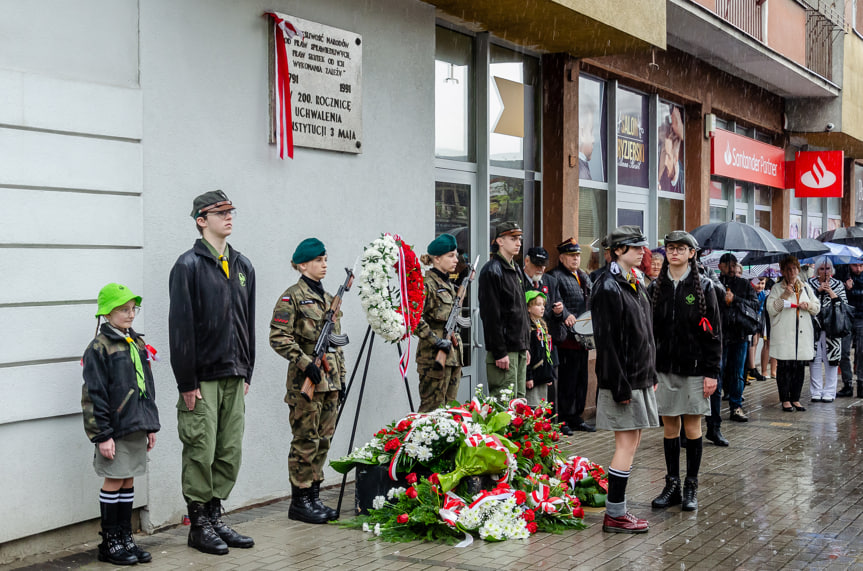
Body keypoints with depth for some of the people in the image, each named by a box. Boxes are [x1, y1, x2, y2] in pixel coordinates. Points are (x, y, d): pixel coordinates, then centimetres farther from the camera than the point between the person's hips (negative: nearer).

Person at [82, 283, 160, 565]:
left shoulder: (138, 344, 13)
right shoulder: (99, 348, -10)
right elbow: (94, 394, -13)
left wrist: (151, 425, 15)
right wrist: (102, 435, -16)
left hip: (137, 426, 7)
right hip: (115, 428, -7)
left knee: (128, 481, 11)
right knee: (114, 481, 0)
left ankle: (125, 538, 19)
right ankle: (110, 542, 10)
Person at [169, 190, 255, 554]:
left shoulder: (243, 266, 13)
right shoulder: (189, 265, -8)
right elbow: (180, 326, -11)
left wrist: (247, 373, 13)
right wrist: (187, 383, -13)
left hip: (234, 378, 6)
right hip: (202, 379, -6)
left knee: (230, 454, 9)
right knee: (201, 454, -1)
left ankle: (214, 516, 21)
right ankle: (199, 525, 11)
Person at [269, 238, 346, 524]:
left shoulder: (327, 297, 17)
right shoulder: (292, 297, -7)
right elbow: (279, 338, -15)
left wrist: (341, 377, 17)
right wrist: (305, 362, -21)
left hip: (329, 379, 8)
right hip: (305, 381, -7)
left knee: (323, 440, 9)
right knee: (306, 441, -3)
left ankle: (314, 496, 18)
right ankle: (299, 502, 4)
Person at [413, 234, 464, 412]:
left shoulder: (449, 285, 16)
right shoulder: (426, 284, -11)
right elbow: (414, 318, -21)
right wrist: (435, 340, -22)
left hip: (453, 355, 9)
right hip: (434, 357, -9)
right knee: (433, 409, -6)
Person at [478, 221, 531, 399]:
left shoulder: (515, 270, 18)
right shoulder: (492, 270, -12)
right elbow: (491, 315, -16)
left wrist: (525, 347, 18)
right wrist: (499, 352, -19)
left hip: (519, 347, 9)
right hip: (504, 348, -9)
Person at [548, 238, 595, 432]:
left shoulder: (584, 277, 20)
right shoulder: (556, 276, -6)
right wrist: (566, 315, -36)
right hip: (567, 336, -8)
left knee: (581, 378, 12)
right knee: (567, 380, -5)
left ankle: (577, 417, 20)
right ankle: (565, 419, 1)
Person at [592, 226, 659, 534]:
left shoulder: (634, 285, 16)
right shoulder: (608, 288, -14)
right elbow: (606, 341, -18)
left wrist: (650, 374, 16)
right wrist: (620, 386, -21)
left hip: (639, 378, 10)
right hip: (623, 379, -10)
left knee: (632, 443, 11)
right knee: (627, 444, -7)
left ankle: (616, 509, 17)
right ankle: (615, 515, -2)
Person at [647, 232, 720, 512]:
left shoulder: (703, 286, -2)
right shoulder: (657, 287, 6)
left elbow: (714, 332, -4)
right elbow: (649, 330, 8)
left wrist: (712, 372, -9)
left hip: (694, 368, -3)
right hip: (664, 368, 3)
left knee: (692, 427, 4)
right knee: (670, 427, 8)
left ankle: (691, 488, 14)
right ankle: (672, 485, 17)